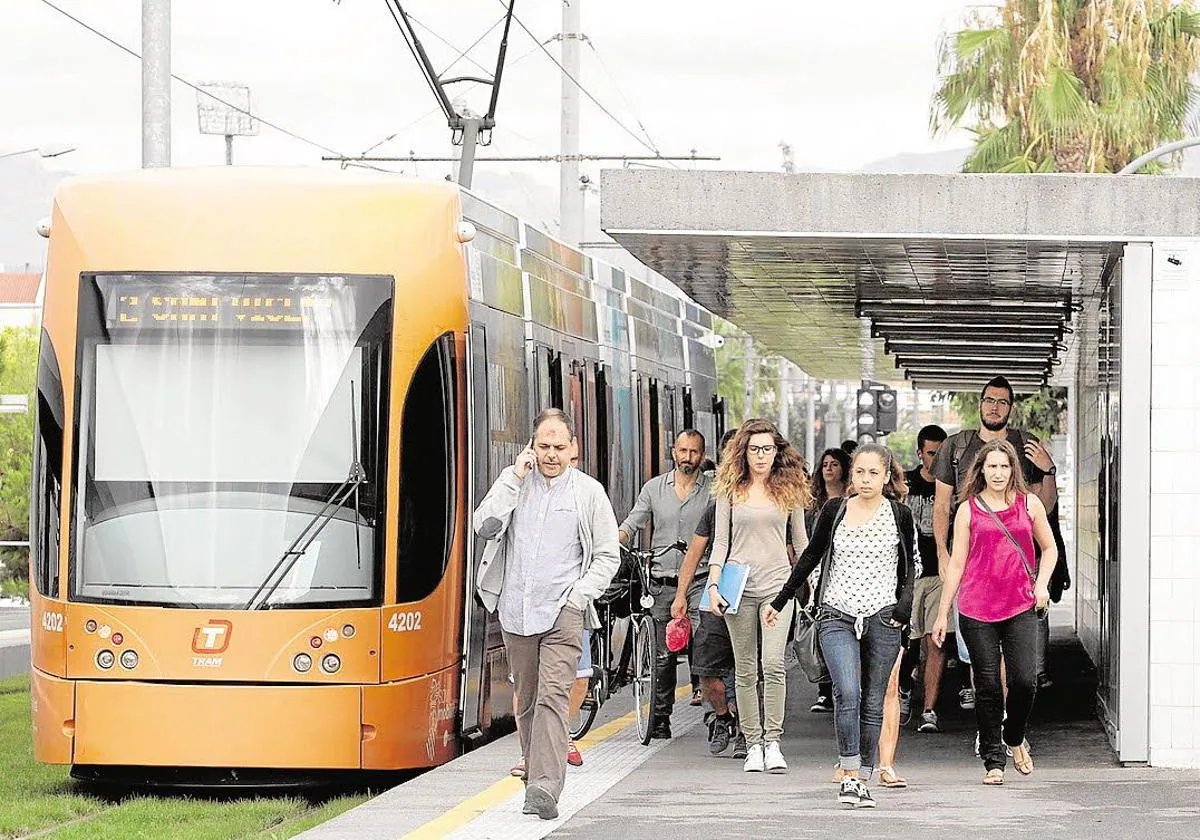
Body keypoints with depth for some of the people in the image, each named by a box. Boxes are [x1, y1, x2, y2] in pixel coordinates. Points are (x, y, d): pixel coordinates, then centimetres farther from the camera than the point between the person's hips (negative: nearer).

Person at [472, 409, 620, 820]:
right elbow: (484, 525, -6)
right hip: (516, 612, 3)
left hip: (563, 612, -3)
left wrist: (580, 595, -6)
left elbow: (608, 556, 7)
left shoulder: (589, 492, 4)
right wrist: (514, 478, -8)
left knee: (553, 695, -16)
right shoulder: (514, 481, 8)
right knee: (526, 700, 9)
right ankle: (536, 776, 20)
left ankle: (545, 787, -26)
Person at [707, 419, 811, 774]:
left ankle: (773, 742, -11)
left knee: (773, 664, -15)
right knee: (745, 670, 3)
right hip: (739, 584, 1)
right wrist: (713, 584, -4)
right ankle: (753, 744, 9)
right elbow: (721, 541, 6)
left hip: (777, 584, -1)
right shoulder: (730, 490, 7)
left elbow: (800, 541, 14)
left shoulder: (789, 490, 7)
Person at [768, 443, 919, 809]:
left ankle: (862, 780, 10)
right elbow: (811, 556, 15)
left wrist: (905, 601, -2)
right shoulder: (834, 511, 4)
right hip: (837, 617, 0)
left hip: (882, 618, 0)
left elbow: (912, 563, 14)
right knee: (847, 694, -19)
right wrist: (781, 600, 17)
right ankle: (849, 775, -14)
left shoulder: (899, 515, 3)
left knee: (872, 704, 2)